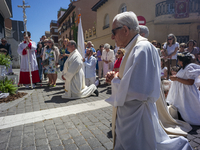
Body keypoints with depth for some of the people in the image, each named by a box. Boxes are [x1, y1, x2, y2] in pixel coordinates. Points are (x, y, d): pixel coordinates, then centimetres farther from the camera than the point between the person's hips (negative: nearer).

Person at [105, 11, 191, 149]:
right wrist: (116, 77, -1)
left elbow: (138, 91, -30)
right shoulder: (134, 47, 8)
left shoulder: (142, 48, -22)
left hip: (136, 119, -9)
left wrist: (115, 80, -13)